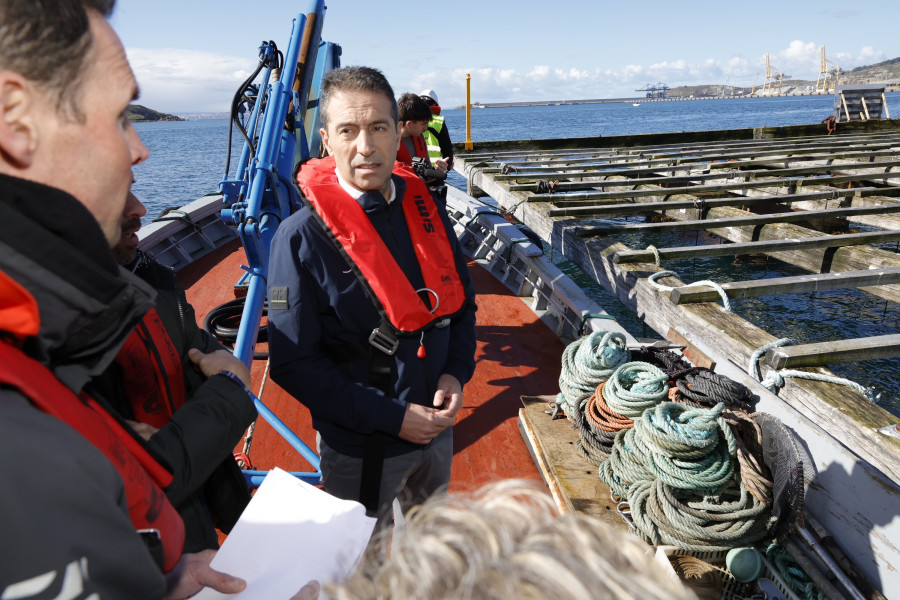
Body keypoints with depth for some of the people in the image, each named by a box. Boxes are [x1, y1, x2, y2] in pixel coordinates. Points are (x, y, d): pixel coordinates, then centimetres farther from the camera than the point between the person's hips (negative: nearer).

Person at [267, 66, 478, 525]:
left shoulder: (426, 211, -3)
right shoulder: (301, 237, -18)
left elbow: (461, 302, 9)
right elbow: (293, 363, -17)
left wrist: (456, 371, -9)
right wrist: (391, 417, -20)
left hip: (438, 431, 5)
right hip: (359, 449, -5)